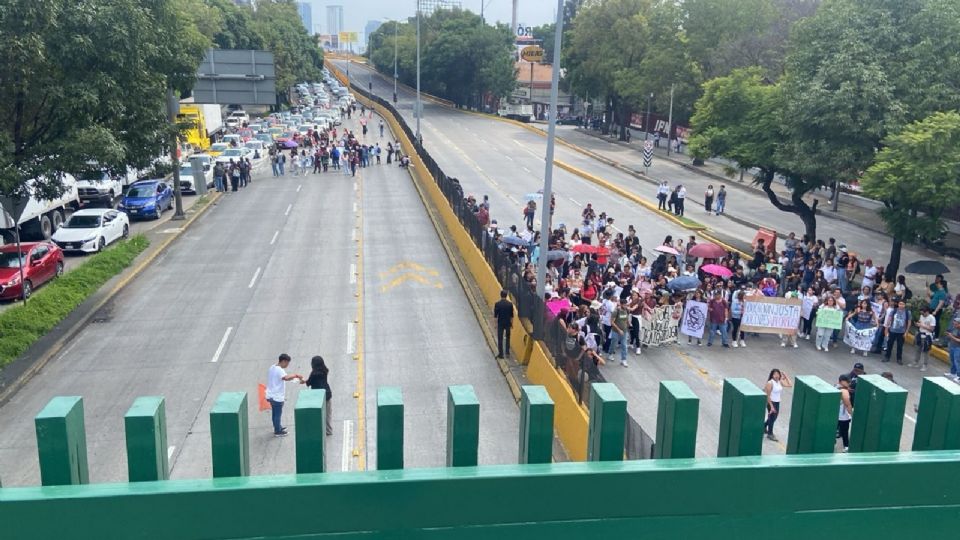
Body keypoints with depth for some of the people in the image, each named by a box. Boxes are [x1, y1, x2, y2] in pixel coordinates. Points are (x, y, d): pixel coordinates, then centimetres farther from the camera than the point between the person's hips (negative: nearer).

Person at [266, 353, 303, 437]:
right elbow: (286, 378, -43)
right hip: (277, 396, -9)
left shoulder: (272, 368, 7)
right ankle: (278, 431, 17)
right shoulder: (279, 370, -23)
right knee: (278, 414, 5)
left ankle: (278, 427, 39)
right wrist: (296, 376, -36)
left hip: (271, 395, 9)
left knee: (274, 413, 23)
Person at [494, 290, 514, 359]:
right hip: (508, 323, 2)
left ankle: (501, 354, 5)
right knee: (507, 337, 21)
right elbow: (511, 315, 0)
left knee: (500, 339, 5)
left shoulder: (497, 304, -12)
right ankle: (507, 351, 21)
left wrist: (496, 324, 4)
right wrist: (512, 323, 11)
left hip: (500, 323, -2)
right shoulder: (510, 304, -6)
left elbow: (495, 315, -7)